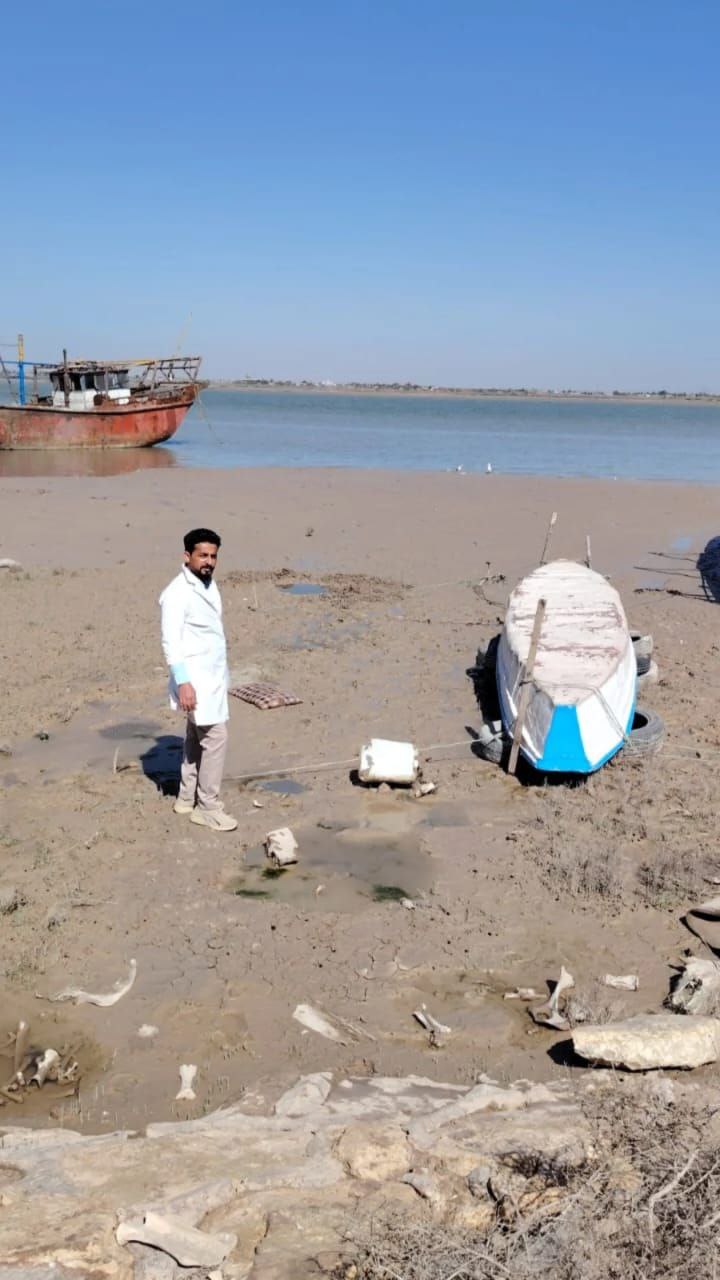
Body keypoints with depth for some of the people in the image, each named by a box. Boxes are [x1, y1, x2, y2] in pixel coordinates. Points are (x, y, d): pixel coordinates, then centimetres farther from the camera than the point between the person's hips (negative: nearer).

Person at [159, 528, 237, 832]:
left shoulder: (209, 585, 9)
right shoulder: (177, 593, -18)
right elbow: (171, 642, -21)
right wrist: (182, 682, -25)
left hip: (212, 675, 9)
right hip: (195, 678, -9)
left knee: (197, 738, 16)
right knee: (215, 737, -8)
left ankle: (187, 798, 27)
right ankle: (208, 808, 1)